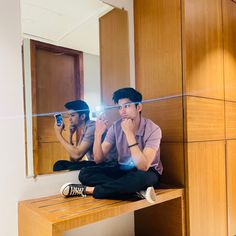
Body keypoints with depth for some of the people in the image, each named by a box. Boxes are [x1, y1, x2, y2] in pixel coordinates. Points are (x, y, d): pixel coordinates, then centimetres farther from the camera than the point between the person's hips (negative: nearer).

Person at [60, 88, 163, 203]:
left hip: (146, 173, -4)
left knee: (141, 177, -41)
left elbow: (143, 167, -31)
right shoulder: (116, 126, -6)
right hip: (123, 170, 5)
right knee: (85, 173, -16)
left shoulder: (153, 129, -20)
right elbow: (98, 159, -7)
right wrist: (98, 133, -23)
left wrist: (129, 133, -33)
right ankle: (138, 190, -24)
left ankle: (88, 190, -25)